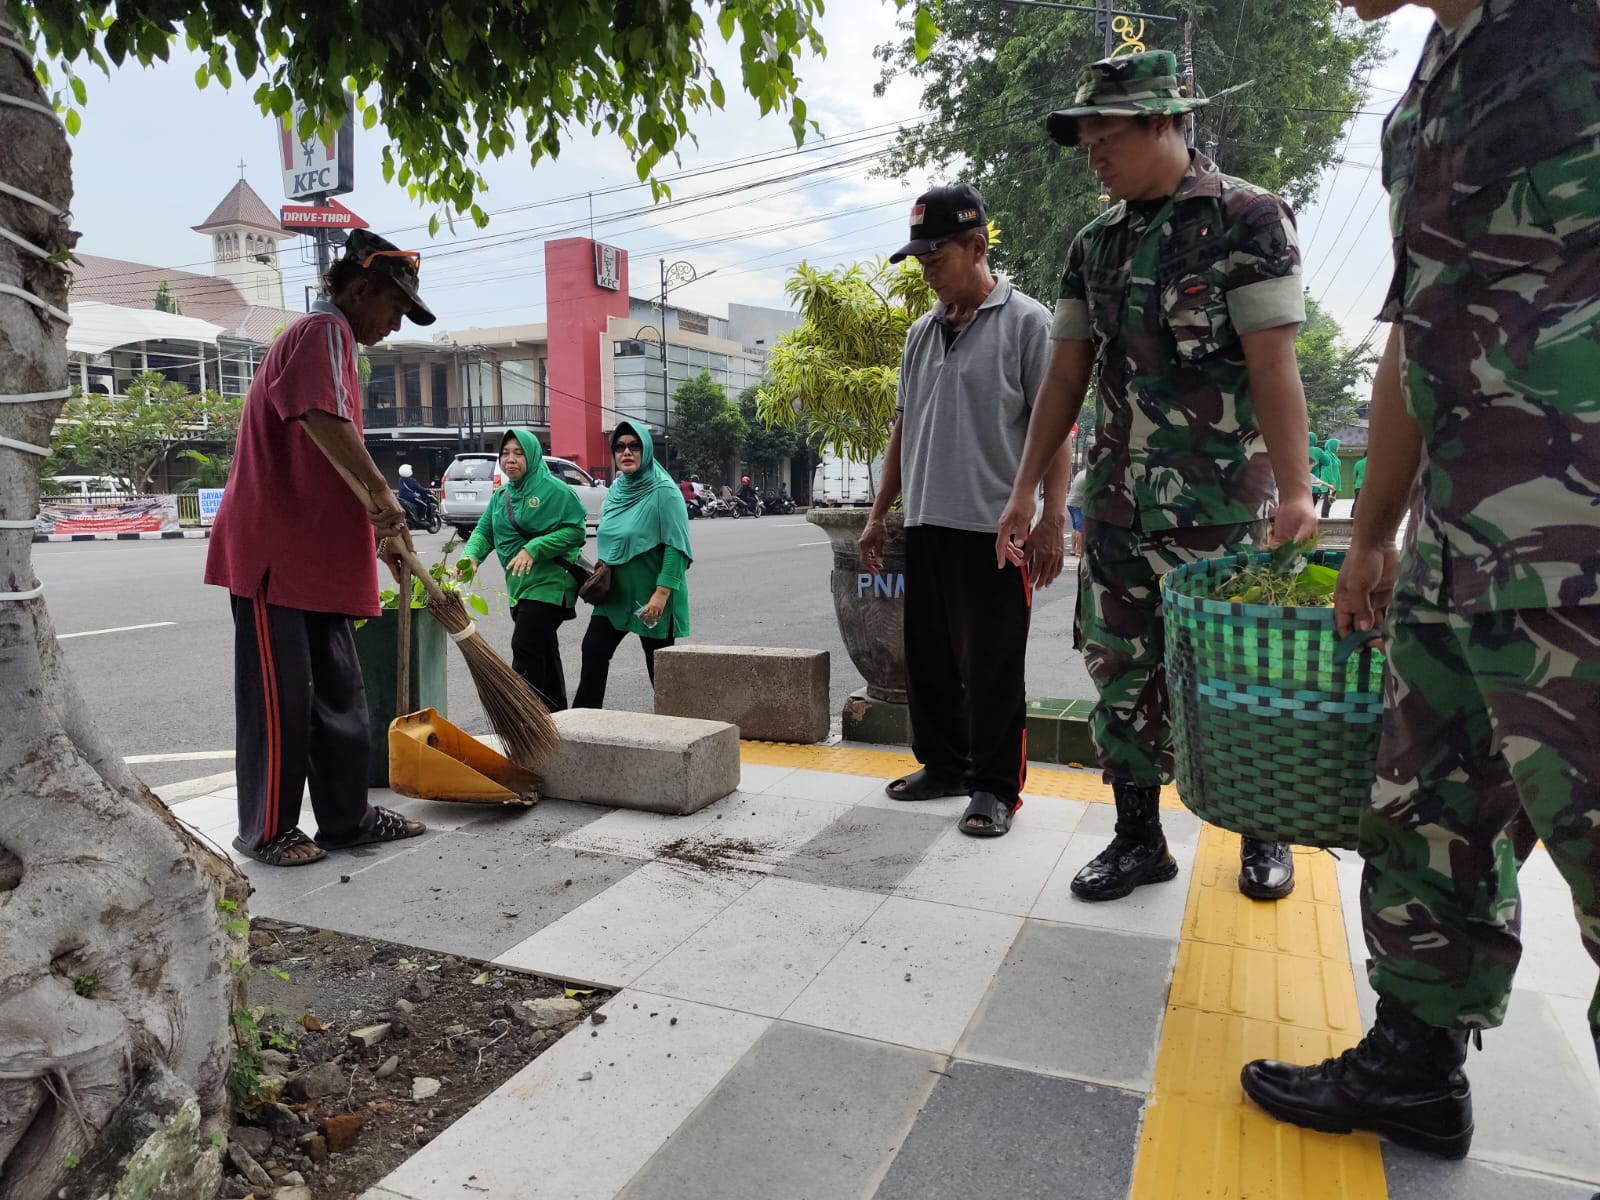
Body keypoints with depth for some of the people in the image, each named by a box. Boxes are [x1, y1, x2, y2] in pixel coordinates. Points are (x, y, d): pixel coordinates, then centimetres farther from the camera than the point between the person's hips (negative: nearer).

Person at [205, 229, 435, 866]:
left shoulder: (332, 340, 24)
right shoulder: (325, 329, -8)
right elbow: (325, 420, -28)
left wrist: (377, 529, 19)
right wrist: (383, 493, -21)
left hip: (316, 554, 10)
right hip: (274, 548, -10)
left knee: (339, 690, 11)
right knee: (282, 695, -2)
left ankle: (346, 816, 19)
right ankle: (267, 831, 11)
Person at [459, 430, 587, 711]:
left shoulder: (553, 490, -10)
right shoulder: (500, 495, 13)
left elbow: (576, 530, -15)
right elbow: (484, 532, 10)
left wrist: (534, 548, -24)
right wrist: (471, 555, -12)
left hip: (548, 585, -8)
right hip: (519, 588, 8)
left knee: (525, 649, -13)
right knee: (544, 653, 15)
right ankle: (556, 714, 26)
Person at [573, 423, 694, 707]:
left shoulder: (663, 491, -14)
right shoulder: (617, 489, 8)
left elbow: (676, 546, -19)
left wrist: (662, 593, -24)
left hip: (651, 595, -7)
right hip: (616, 591, 7)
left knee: (659, 664, 4)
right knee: (593, 651, 4)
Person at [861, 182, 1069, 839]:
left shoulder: (1026, 323, -3)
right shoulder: (921, 332, 15)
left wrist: (1051, 521, -15)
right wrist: (879, 513, 16)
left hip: (994, 527, -6)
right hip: (925, 525, 7)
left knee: (991, 666, -1)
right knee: (928, 658, 13)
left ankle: (995, 786, 12)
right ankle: (944, 764, 28)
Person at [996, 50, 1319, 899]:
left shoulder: (1248, 217, -5)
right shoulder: (1095, 244, 11)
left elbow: (1273, 364, -13)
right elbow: (1066, 374, 11)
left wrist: (1295, 491, -20)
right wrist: (1025, 489, 7)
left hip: (1222, 500, -5)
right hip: (1117, 500, 5)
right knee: (1120, 667, 6)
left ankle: (1263, 834, 25)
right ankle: (1138, 838, 19)